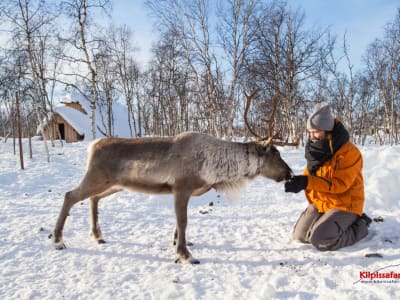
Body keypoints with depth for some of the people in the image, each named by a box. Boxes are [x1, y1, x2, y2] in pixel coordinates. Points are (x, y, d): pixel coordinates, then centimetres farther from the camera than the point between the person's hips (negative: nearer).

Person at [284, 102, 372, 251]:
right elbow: (311, 175, 7)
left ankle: (359, 226, 4)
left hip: (344, 205, -7)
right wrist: (298, 181, -16)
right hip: (320, 202, 7)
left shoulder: (349, 152, -22)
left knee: (320, 240, -20)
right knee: (299, 235, 3)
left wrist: (307, 182, -33)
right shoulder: (318, 149, 2)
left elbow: (340, 184, -27)